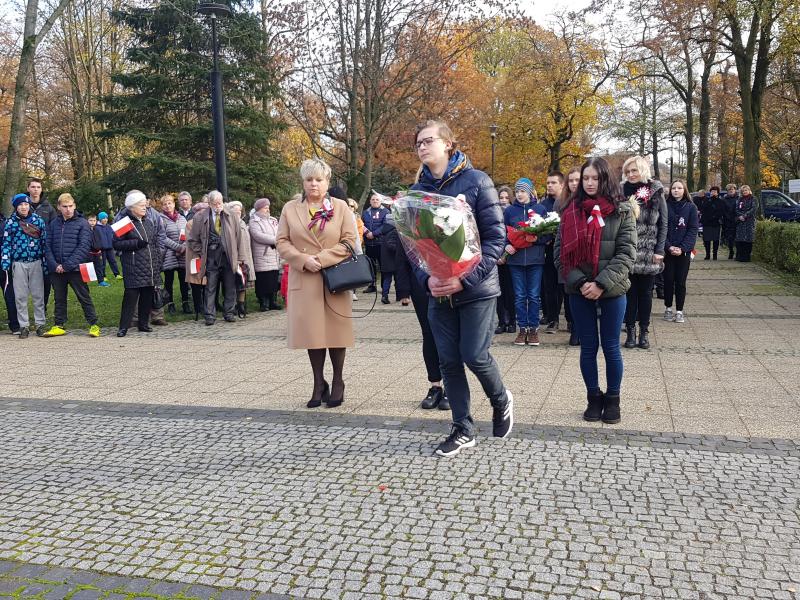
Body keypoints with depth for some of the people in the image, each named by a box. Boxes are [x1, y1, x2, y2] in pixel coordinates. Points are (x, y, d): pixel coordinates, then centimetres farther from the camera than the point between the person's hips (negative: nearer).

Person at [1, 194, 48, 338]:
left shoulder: (39, 221, 5)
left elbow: (44, 242, 6)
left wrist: (46, 263, 2)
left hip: (36, 262, 0)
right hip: (18, 264, 0)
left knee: (38, 295, 3)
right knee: (20, 296, 3)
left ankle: (40, 324, 11)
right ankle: (23, 326, 11)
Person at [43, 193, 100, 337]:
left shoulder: (82, 223, -3)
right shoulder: (53, 224, 8)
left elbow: (84, 247, -11)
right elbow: (48, 246, 6)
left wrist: (67, 265, -15)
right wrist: (54, 265, -9)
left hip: (75, 269, -4)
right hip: (56, 270, 4)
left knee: (84, 298, 2)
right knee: (59, 299, 14)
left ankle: (94, 325, 8)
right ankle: (59, 326, 23)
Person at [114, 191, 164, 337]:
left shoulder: (149, 223, 15)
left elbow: (156, 244, 18)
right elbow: (116, 244, -7)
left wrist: (159, 262, 13)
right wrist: (136, 243, -16)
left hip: (150, 267, 6)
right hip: (133, 267, -6)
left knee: (148, 296, 9)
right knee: (130, 296, -8)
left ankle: (143, 323, 20)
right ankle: (124, 327, -1)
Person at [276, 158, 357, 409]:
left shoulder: (341, 207, 5)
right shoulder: (290, 208, 9)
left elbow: (349, 241, -2)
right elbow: (282, 243, 6)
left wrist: (322, 258, -12)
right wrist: (304, 260, -11)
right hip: (304, 281, 1)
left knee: (336, 330, 2)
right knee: (312, 331, 2)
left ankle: (338, 382, 17)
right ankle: (319, 384, 14)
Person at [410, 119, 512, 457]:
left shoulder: (476, 181, -6)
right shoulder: (418, 191, 7)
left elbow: (495, 236, -10)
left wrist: (466, 278, -20)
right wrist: (426, 279, -13)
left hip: (476, 288, -4)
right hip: (438, 291, 4)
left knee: (474, 355, -5)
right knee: (448, 360, 6)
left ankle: (501, 400, 27)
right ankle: (463, 429, 20)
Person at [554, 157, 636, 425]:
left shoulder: (622, 211, -2)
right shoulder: (571, 211, 4)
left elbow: (626, 253, -8)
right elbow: (561, 252, 0)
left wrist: (602, 284, -17)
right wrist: (579, 282, -12)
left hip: (612, 291, -2)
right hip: (579, 291, 2)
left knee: (611, 347, 8)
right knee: (588, 346, 9)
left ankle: (612, 400, 22)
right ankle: (594, 398, 23)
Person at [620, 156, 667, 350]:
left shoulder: (656, 193, 1)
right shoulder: (622, 192, 2)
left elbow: (663, 224, 2)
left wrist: (659, 250, -5)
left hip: (648, 253, 0)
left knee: (645, 292, 8)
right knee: (629, 291, 5)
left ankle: (644, 331, 16)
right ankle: (630, 330, 13)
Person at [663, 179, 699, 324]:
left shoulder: (691, 207, 1)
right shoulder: (665, 206, 1)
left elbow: (693, 229, -3)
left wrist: (683, 248, -14)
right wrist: (669, 247, -14)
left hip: (684, 251, 0)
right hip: (667, 250, 0)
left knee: (680, 282, 3)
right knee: (668, 280, 5)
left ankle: (679, 311, 12)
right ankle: (668, 308, 19)